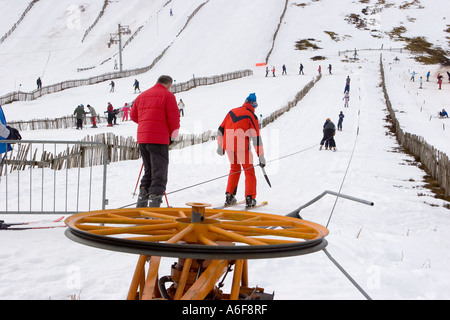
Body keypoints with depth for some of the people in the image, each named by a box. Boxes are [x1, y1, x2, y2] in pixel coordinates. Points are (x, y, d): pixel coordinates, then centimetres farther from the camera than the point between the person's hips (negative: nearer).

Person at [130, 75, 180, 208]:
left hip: (142, 138, 7)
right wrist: (172, 136, 6)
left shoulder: (142, 96, 17)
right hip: (159, 139, -7)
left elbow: (133, 115, 25)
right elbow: (174, 118, -8)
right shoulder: (167, 95, -3)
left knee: (148, 171, 19)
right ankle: (154, 203, -12)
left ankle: (141, 201, 20)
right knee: (159, 173, -4)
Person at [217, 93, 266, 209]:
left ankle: (229, 196, 19)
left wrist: (220, 146, 25)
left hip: (228, 145, 5)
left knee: (235, 168, 23)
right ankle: (250, 199, 1)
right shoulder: (252, 116, -1)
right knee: (249, 171, 8)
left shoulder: (232, 112, 15)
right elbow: (256, 138, -4)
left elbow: (221, 130, 17)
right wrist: (261, 156, 0)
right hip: (241, 146, -5)